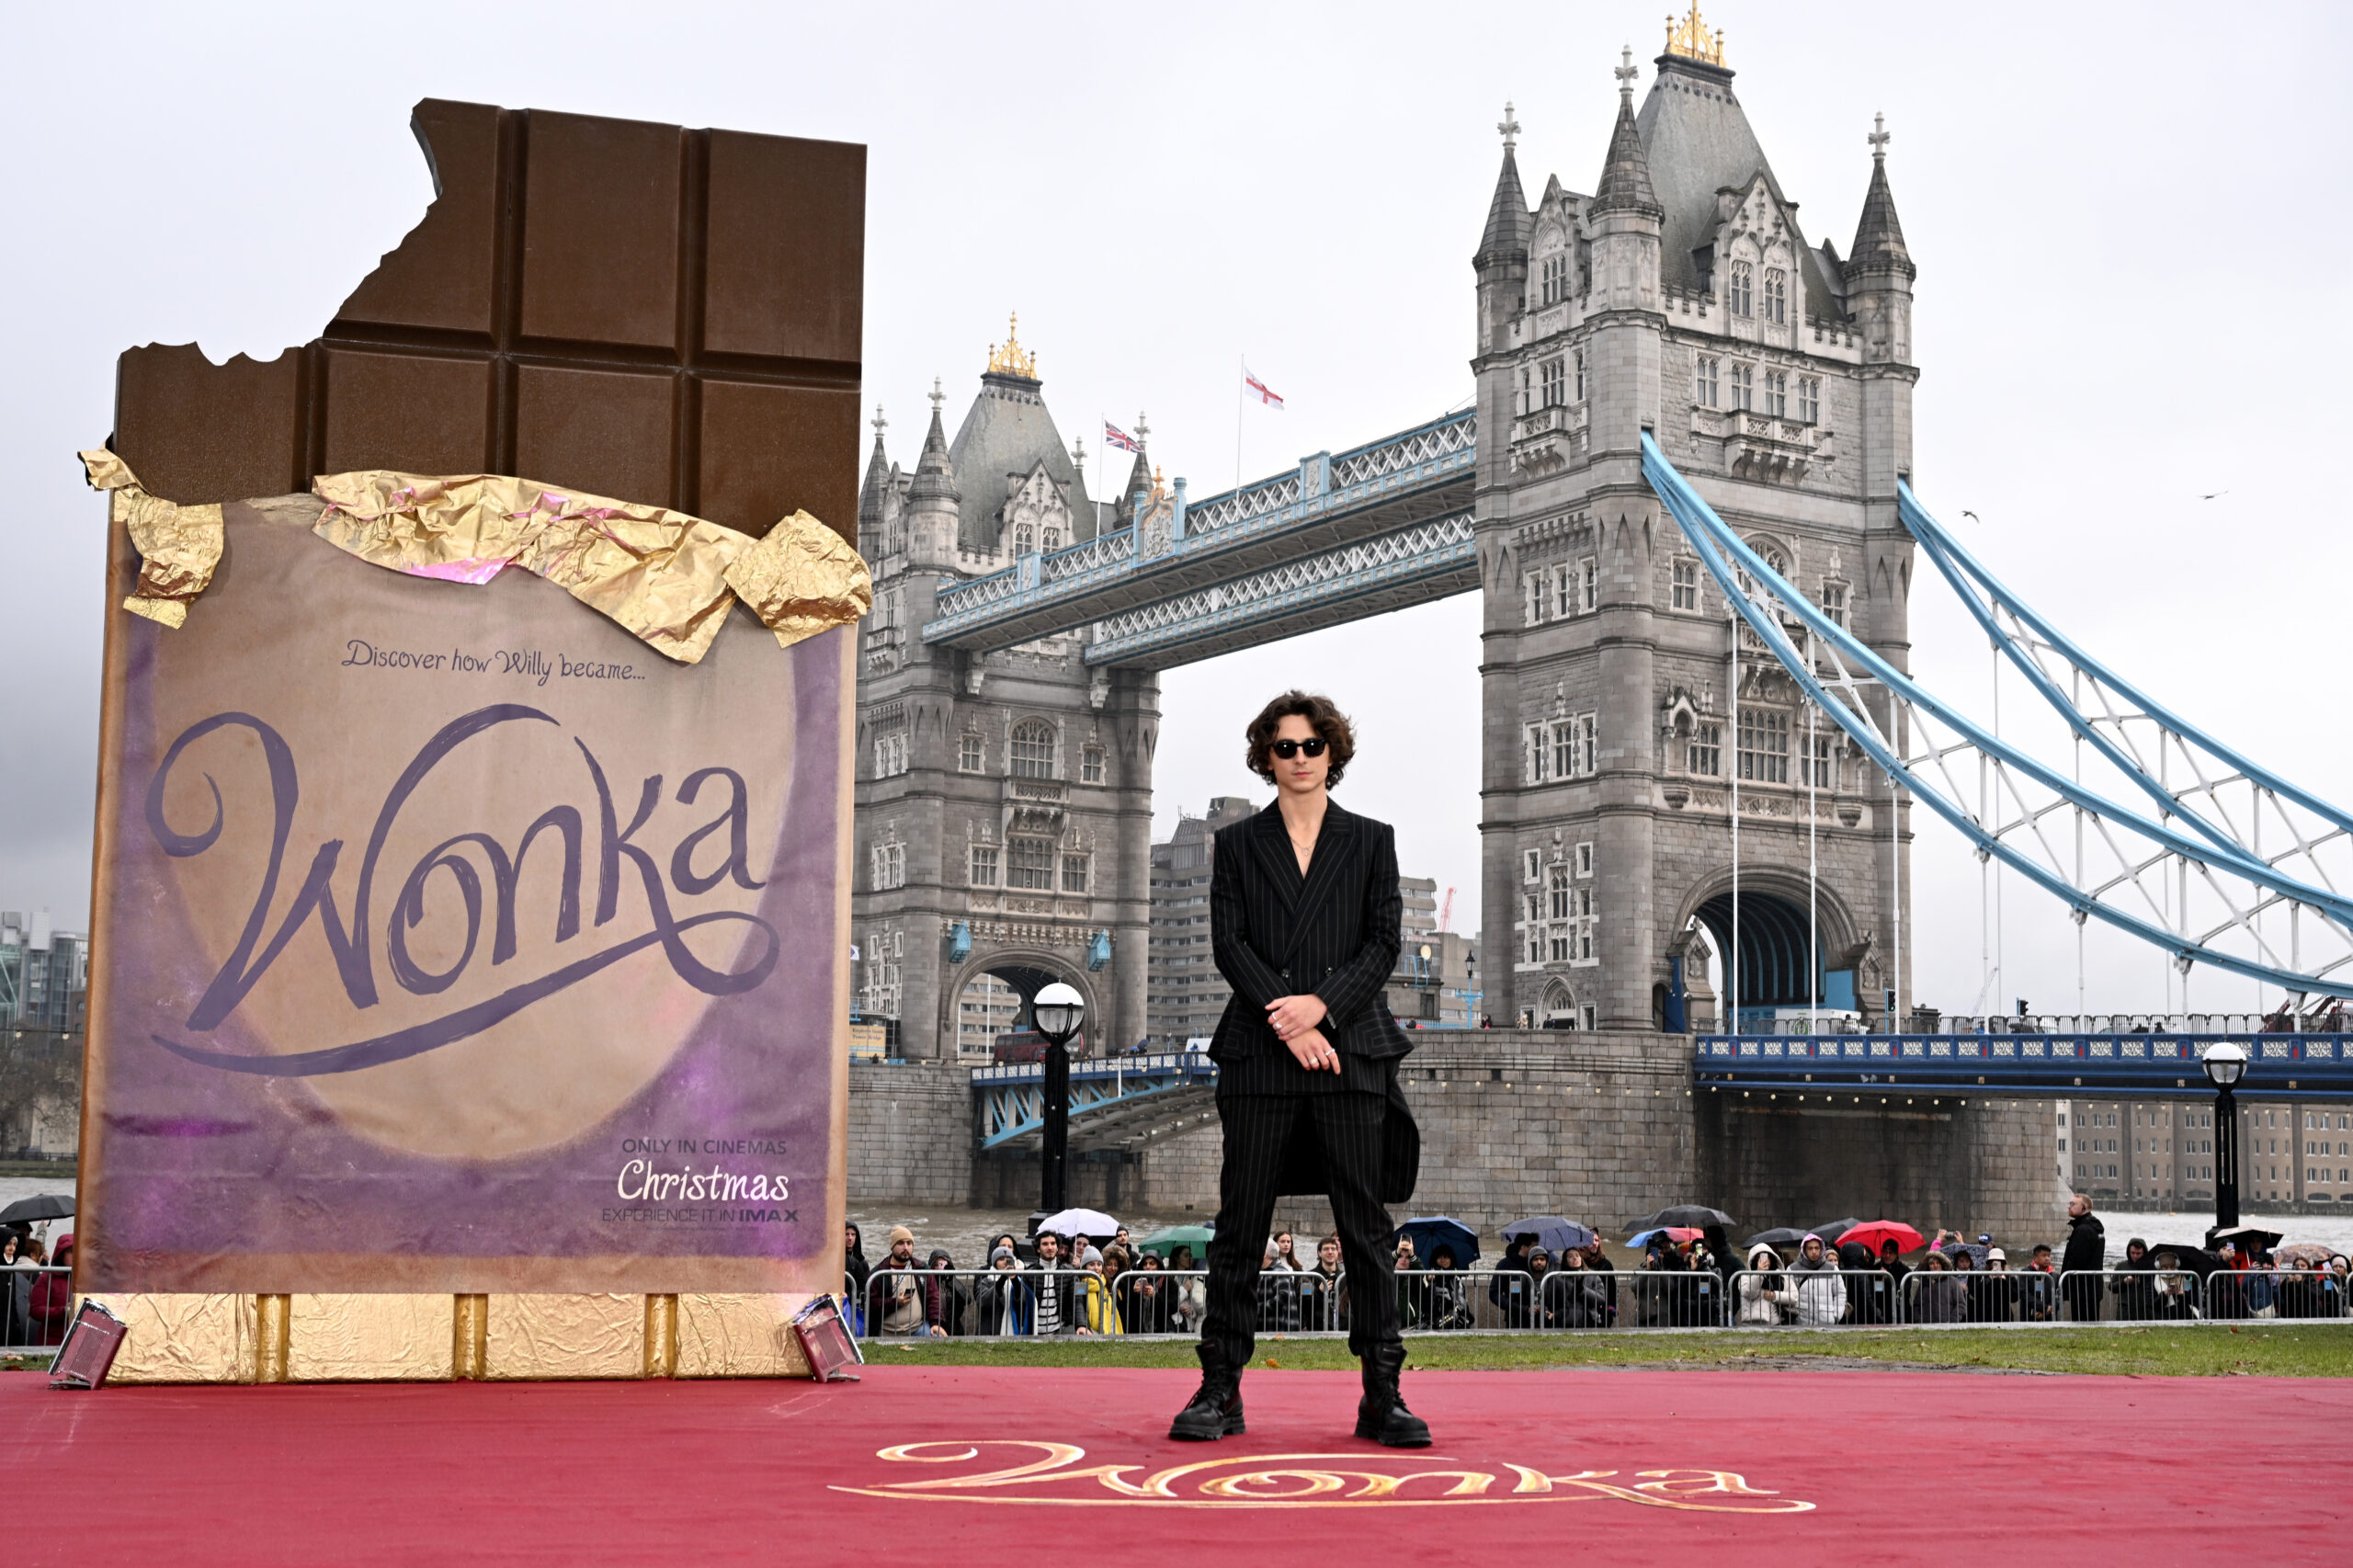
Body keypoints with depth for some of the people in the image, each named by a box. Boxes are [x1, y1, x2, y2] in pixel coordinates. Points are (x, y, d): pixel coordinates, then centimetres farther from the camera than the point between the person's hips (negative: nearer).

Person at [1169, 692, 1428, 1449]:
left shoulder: (1371, 840, 12)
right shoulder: (1237, 844, 12)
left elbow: (1383, 943, 4)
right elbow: (1228, 944, 2)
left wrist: (1322, 1005, -11)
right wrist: (1286, 1020, -11)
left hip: (1350, 1053, 0)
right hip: (1259, 1056, 0)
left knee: (1366, 1228, -1)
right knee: (1239, 1227, 0)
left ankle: (1382, 1395, 3)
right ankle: (1220, 1389, 6)